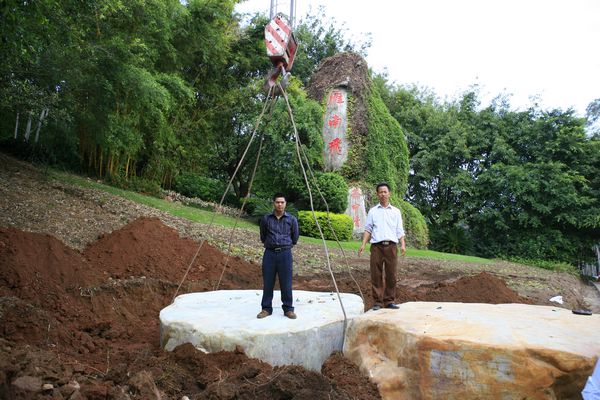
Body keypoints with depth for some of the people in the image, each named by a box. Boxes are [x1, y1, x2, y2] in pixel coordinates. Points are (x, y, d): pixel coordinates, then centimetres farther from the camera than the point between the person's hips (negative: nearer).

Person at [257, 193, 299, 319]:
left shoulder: (292, 219, 2)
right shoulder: (266, 219, 4)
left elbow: (295, 238, 12)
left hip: (285, 253, -1)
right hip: (269, 253, 1)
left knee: (286, 283, 2)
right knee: (267, 282, 5)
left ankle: (288, 309, 13)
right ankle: (266, 308, 15)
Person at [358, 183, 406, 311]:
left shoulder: (396, 211, 14)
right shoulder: (372, 211, 13)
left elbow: (400, 230, 11)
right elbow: (368, 229, 10)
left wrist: (403, 244, -4)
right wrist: (363, 244, -1)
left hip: (391, 246, 1)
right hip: (377, 246, 0)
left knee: (391, 275, 0)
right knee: (376, 275, -2)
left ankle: (389, 301, 8)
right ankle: (377, 302, 4)